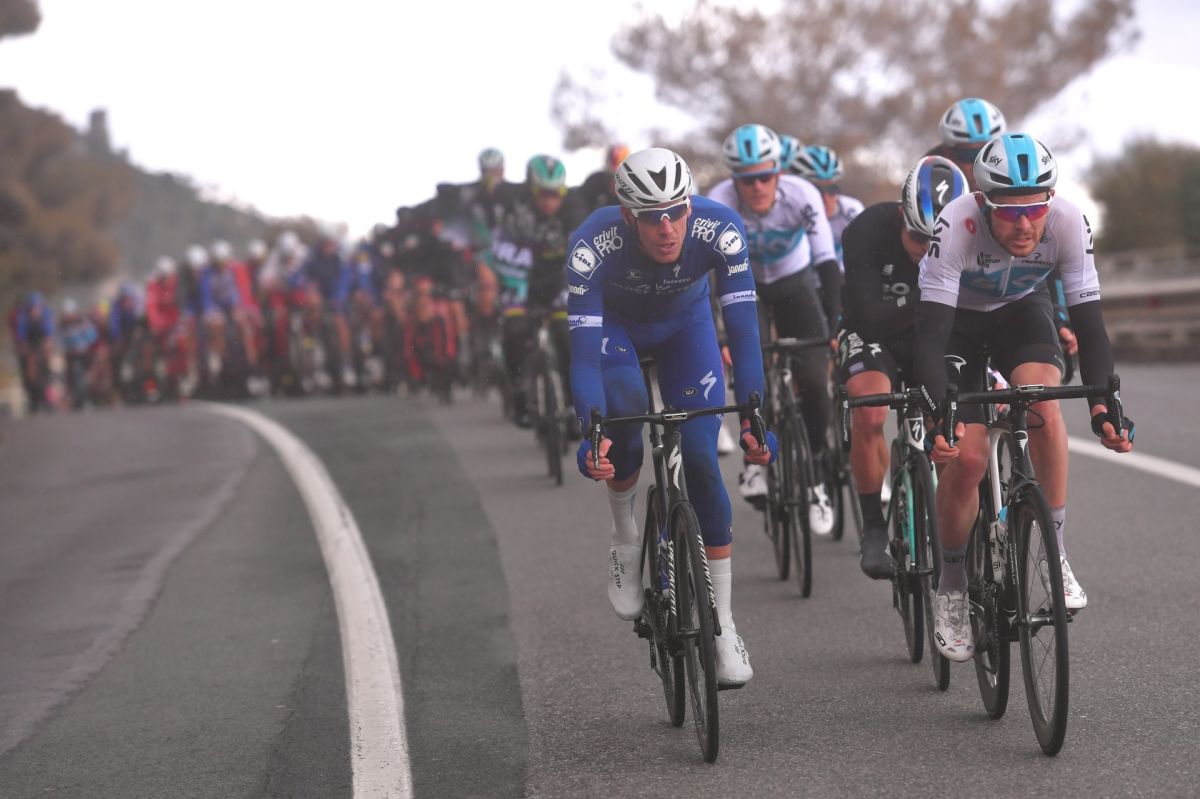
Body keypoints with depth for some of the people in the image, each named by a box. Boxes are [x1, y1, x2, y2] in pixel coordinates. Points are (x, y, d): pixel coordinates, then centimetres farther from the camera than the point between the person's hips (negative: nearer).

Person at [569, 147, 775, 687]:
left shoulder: (720, 228, -36)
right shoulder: (592, 244, -38)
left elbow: (743, 327, -36)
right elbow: (583, 348, -40)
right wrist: (591, 435, -53)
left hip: (685, 323, 1)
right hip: (614, 323, -1)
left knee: (700, 456, -12)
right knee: (625, 407, -33)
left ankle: (723, 627, -3)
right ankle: (625, 537, -4)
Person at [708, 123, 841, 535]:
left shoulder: (802, 196, -30)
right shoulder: (719, 204, -30)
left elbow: (827, 263, -32)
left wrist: (836, 329, -42)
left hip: (795, 284, 0)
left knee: (814, 382, -13)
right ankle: (755, 461, -10)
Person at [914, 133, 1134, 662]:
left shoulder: (1068, 223, -30)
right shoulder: (956, 227, -38)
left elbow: (1089, 322, -26)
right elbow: (929, 336, -40)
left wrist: (1102, 404, -40)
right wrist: (940, 415, -53)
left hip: (1021, 310, 2)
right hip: (957, 318, -2)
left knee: (1044, 407, -28)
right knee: (966, 456, -15)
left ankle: (1055, 553, -13)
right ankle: (951, 586, 7)